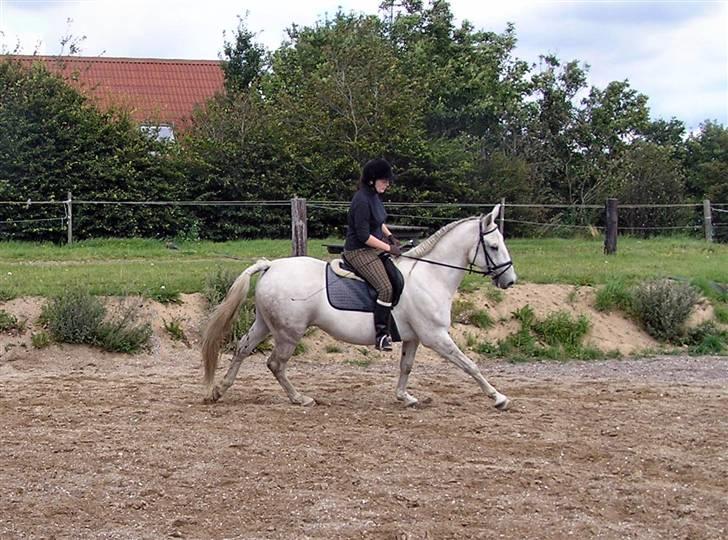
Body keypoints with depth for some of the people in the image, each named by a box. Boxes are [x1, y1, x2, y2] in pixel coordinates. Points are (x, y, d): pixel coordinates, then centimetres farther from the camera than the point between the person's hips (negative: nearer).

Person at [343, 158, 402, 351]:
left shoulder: (374, 196, 7)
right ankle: (381, 334, -17)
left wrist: (389, 236, 9)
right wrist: (389, 248, -18)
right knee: (385, 288, -22)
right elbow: (364, 236, -24)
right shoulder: (362, 201, -23)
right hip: (359, 252, -11)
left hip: (376, 246, 11)